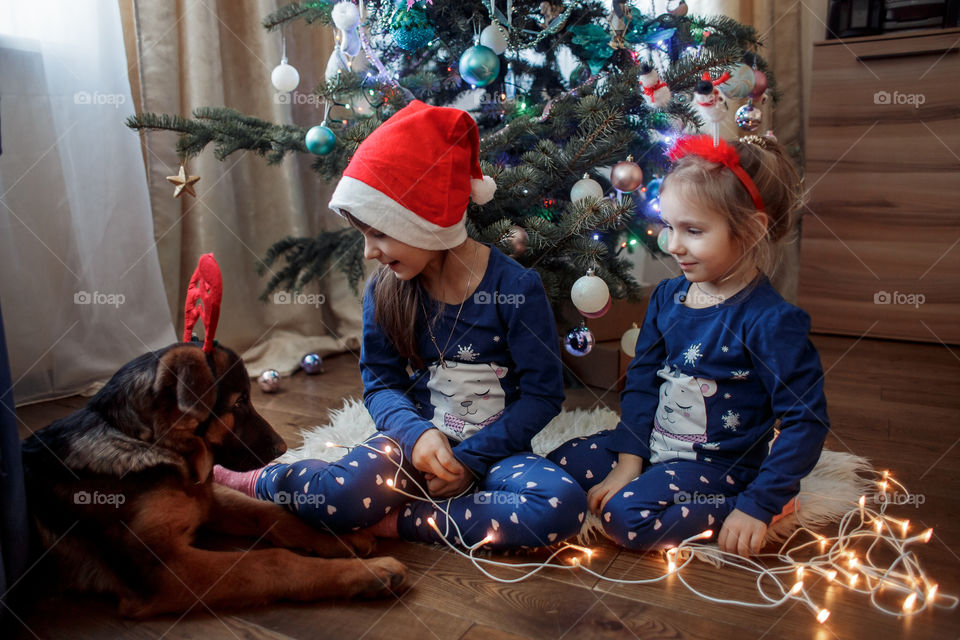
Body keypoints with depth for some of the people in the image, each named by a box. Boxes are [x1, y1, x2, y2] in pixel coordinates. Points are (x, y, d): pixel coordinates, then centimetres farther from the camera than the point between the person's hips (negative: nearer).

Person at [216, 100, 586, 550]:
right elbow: (380, 382, 2)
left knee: (564, 506, -31)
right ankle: (251, 484, 2)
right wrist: (418, 433, -20)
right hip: (416, 439, 1)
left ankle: (400, 520, -19)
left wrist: (471, 458, -16)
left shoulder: (516, 288, -14)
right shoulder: (384, 289, -2)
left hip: (492, 449, 0)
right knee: (342, 499, -31)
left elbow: (543, 394, -9)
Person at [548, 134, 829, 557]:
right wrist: (629, 462, -5)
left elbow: (806, 420, -18)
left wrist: (758, 506, -20)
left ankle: (730, 510, -6)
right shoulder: (667, 297, 1)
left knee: (628, 516, -26)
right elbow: (641, 381, 3)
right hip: (653, 444, 7)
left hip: (718, 463, -6)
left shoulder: (772, 322, -19)